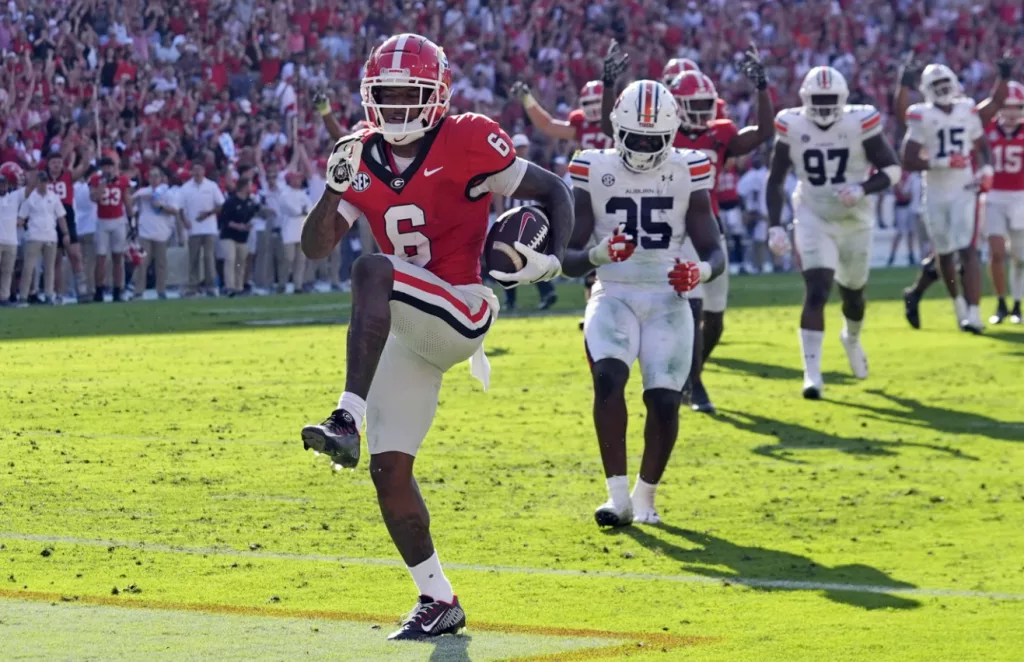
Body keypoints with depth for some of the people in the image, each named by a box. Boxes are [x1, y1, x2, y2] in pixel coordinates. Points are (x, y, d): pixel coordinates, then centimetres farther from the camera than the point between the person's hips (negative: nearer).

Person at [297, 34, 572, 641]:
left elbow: (553, 191, -2)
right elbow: (316, 247, 5)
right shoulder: (364, 159, 8)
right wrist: (335, 187, -12)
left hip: (459, 313, -7)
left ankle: (348, 421, -41)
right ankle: (439, 600, 16)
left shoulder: (467, 142, -8)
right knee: (390, 470, 3)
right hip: (407, 332, 7)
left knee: (372, 271, -34)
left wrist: (554, 257, -19)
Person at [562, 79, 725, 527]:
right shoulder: (594, 172, -1)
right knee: (608, 377, -27)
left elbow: (715, 252, 2)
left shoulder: (687, 174, 1)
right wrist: (596, 255, -24)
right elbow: (569, 259, -1)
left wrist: (703, 271, -22)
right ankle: (618, 496, -22)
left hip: (668, 301, 1)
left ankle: (645, 497, 12)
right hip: (613, 296, -1)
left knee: (664, 401, -12)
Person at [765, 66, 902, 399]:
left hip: (854, 221, 1)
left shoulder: (860, 124, -13)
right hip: (813, 220, -1)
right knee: (816, 292, -17)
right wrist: (774, 226, -7)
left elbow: (892, 169, -6)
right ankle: (812, 372, -16)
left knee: (853, 292, 17)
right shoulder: (792, 127, -9)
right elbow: (775, 179, 1)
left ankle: (852, 339, 52)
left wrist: (863, 189, -24)